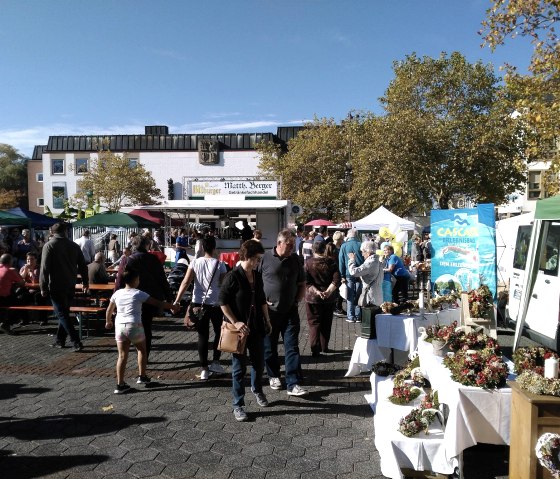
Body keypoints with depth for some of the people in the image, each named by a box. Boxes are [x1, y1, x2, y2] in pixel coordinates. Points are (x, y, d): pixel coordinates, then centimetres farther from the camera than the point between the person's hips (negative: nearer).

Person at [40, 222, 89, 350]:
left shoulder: (49, 246, -8)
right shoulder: (74, 246, 5)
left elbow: (44, 268, -12)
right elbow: (83, 266, 10)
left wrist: (43, 287, -7)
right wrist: (85, 282, 19)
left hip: (56, 286, -5)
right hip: (70, 286, 5)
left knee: (62, 314, -2)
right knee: (64, 312, 17)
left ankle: (77, 342, -8)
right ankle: (60, 340, 24)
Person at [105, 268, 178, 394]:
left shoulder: (117, 293, 8)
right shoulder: (138, 294, -5)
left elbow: (109, 310, 19)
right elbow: (157, 303, -6)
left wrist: (108, 322, 36)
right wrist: (171, 306, 5)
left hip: (119, 326, 4)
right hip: (134, 326, -4)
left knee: (122, 355, 7)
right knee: (142, 350, 19)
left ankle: (120, 384, 5)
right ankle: (142, 376, 24)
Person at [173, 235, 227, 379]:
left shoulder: (195, 262, -3)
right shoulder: (220, 265, -8)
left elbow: (186, 282, -9)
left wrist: (177, 300, -8)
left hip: (198, 303, 2)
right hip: (215, 304, -2)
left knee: (203, 336, 8)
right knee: (219, 332, 18)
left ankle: (204, 369, 10)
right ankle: (215, 362, 16)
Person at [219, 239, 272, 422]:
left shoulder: (257, 276, 5)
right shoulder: (233, 276, -14)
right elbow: (223, 302, -13)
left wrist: (267, 321, 15)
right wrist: (235, 322, -18)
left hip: (257, 327, 6)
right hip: (240, 329, -6)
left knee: (259, 362, 17)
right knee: (239, 367, 4)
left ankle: (257, 390, 44)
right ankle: (238, 405, 18)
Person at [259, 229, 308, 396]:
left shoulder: (295, 259, 2)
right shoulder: (265, 257, -8)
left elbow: (302, 284, 13)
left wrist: (298, 300, 1)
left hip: (290, 311, 2)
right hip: (269, 311, -2)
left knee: (292, 347, -1)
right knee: (269, 347, 12)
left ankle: (293, 384, 4)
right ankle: (273, 376, 32)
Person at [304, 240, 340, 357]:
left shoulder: (308, 263, -8)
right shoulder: (331, 263, -4)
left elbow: (306, 282, -15)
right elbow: (336, 280, -12)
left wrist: (317, 292, -18)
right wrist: (328, 291, -16)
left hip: (313, 298, -2)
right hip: (329, 298, 2)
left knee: (314, 324, 5)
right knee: (326, 323, 17)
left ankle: (315, 350, -1)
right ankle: (324, 347, 27)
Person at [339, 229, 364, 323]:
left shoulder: (344, 246, -3)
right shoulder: (361, 245, -1)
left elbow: (341, 261, -2)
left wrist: (342, 275, 2)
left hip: (349, 274, -1)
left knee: (350, 296, 5)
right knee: (358, 296, 9)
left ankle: (350, 317, 7)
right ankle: (358, 316, 13)